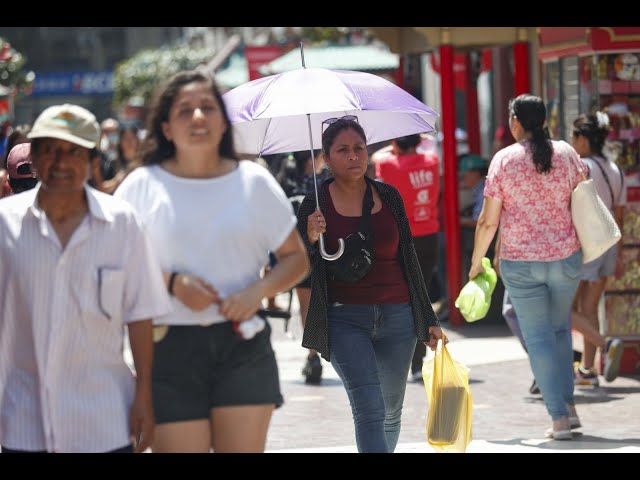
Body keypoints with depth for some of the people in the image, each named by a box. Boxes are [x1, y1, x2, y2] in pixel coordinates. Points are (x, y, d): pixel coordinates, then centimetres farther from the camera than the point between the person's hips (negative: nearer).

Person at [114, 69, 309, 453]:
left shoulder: (253, 181, 7)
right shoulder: (143, 186, 2)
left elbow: (297, 258, 11)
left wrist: (258, 291, -9)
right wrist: (173, 283, -14)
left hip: (242, 341, 1)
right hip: (171, 347, -1)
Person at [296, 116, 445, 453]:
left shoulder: (389, 196, 8)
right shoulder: (315, 205, 0)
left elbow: (409, 259, 15)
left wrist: (429, 320, 15)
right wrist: (311, 239, -19)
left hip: (397, 316, 3)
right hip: (345, 320, -3)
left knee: (391, 414, 11)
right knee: (370, 409, -15)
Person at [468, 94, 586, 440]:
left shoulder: (504, 160, -8)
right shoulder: (567, 154, -1)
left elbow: (489, 221, -6)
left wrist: (476, 261, 6)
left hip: (520, 262, -3)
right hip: (565, 256, 3)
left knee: (538, 338, 3)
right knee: (560, 329, 22)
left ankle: (559, 417, 0)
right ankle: (568, 403, 18)